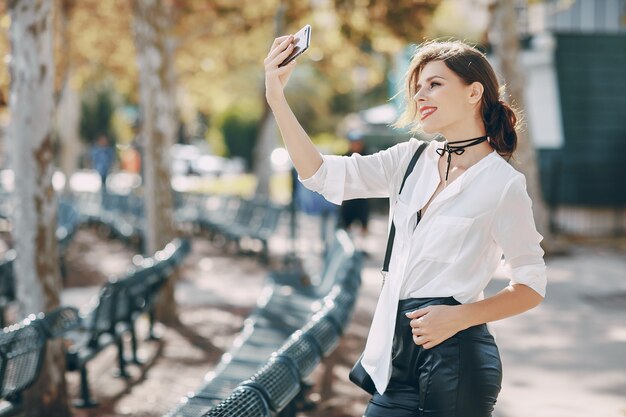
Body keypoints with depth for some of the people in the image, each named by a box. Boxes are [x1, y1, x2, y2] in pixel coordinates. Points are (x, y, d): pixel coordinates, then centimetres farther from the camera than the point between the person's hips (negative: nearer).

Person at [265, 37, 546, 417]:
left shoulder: (503, 182, -7)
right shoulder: (412, 160, 9)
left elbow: (532, 287, -5)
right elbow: (322, 174, 2)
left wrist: (459, 316, -18)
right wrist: (277, 97, -6)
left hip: (455, 355, -5)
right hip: (399, 352, 6)